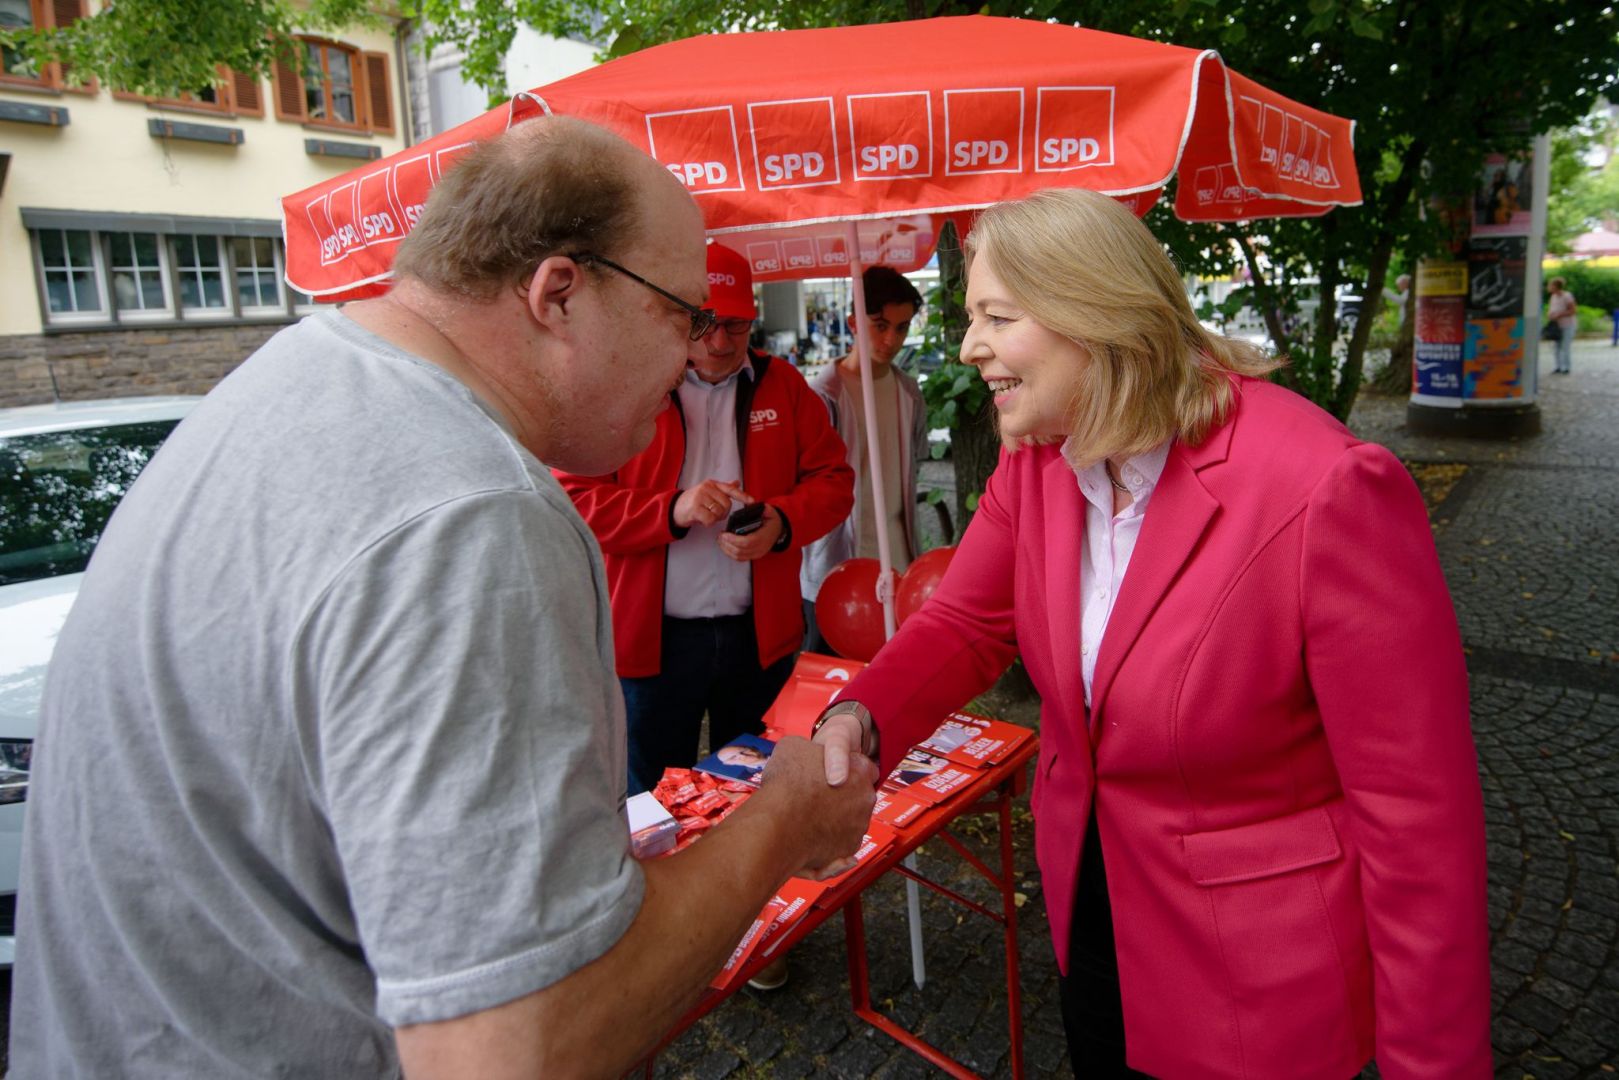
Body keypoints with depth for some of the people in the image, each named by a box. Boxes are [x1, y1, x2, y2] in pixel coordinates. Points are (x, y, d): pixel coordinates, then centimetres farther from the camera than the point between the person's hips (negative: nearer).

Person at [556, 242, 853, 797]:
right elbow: (576, 499, -9)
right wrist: (673, 511, -23)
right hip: (654, 637, -3)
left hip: (760, 633, 3)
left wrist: (782, 523, -13)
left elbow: (832, 479, 7)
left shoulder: (783, 384, 7)